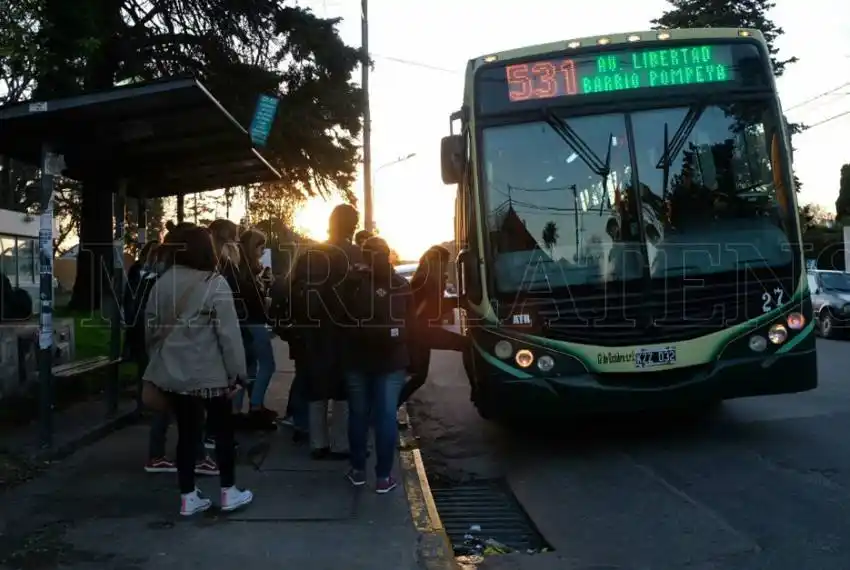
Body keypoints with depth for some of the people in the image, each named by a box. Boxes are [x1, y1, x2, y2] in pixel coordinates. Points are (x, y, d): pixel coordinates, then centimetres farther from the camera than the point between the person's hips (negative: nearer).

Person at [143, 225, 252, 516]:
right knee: (223, 431, 11)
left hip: (173, 373, 5)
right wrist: (237, 373, -9)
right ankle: (229, 492, 19)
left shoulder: (162, 282, 4)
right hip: (210, 374, -5)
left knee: (187, 433, 13)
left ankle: (188, 497, 18)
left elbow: (151, 328, 11)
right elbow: (228, 332, -15)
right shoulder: (215, 284, -14)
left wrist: (159, 361, 22)